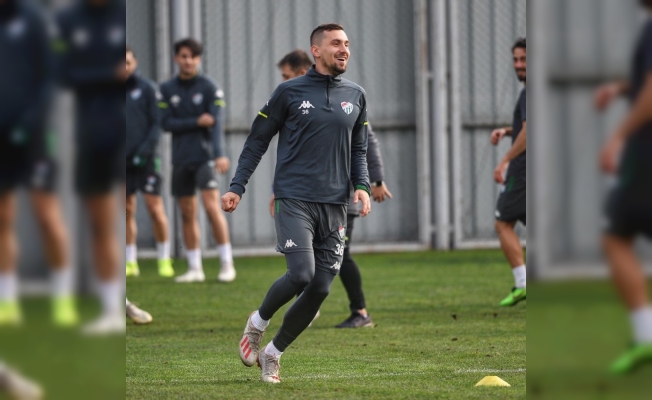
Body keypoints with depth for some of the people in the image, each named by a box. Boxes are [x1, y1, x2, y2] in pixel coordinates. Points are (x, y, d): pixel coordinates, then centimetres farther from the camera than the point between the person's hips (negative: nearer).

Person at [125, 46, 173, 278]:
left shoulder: (146, 88, 1)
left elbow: (156, 123, -2)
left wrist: (146, 149, -13)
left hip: (144, 160, -3)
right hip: (122, 160, 3)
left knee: (155, 207, -6)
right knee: (128, 211, 5)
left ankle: (164, 259, 2)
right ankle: (130, 261, 10)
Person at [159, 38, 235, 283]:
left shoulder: (209, 88, -3)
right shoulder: (167, 90, 7)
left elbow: (216, 123, -13)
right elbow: (166, 123, -1)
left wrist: (219, 154, -26)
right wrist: (197, 122, -12)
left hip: (204, 156, -4)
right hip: (180, 159, 4)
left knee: (212, 207, -14)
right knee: (187, 214, 5)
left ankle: (227, 264, -9)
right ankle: (195, 269, 11)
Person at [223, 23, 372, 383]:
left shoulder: (355, 96, 13)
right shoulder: (290, 92, 1)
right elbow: (257, 141, 6)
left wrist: (361, 185, 4)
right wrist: (237, 188, -1)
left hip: (334, 205, 4)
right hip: (294, 200, -4)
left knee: (320, 289, -2)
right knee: (301, 274, -20)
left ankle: (273, 353, 16)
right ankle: (258, 323, 10)